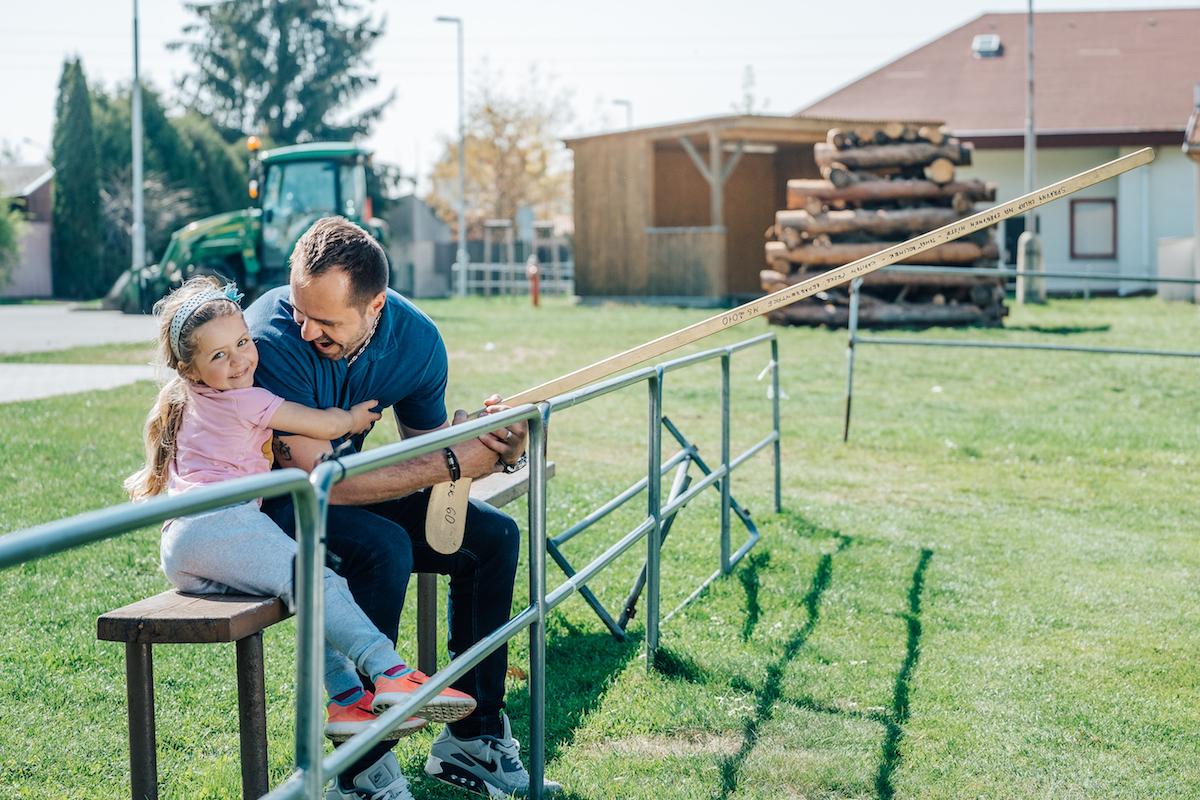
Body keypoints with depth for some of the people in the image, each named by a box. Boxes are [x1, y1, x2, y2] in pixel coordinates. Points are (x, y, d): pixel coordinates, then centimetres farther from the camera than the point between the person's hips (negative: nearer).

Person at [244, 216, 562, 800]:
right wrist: (452, 462, -31)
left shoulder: (416, 340, -11)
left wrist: (497, 452, -21)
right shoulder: (274, 338, -31)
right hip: (270, 501, -7)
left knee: (493, 537, -2)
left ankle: (472, 739, 6)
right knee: (382, 548, -32)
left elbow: (426, 450, 1)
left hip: (347, 490, 7)